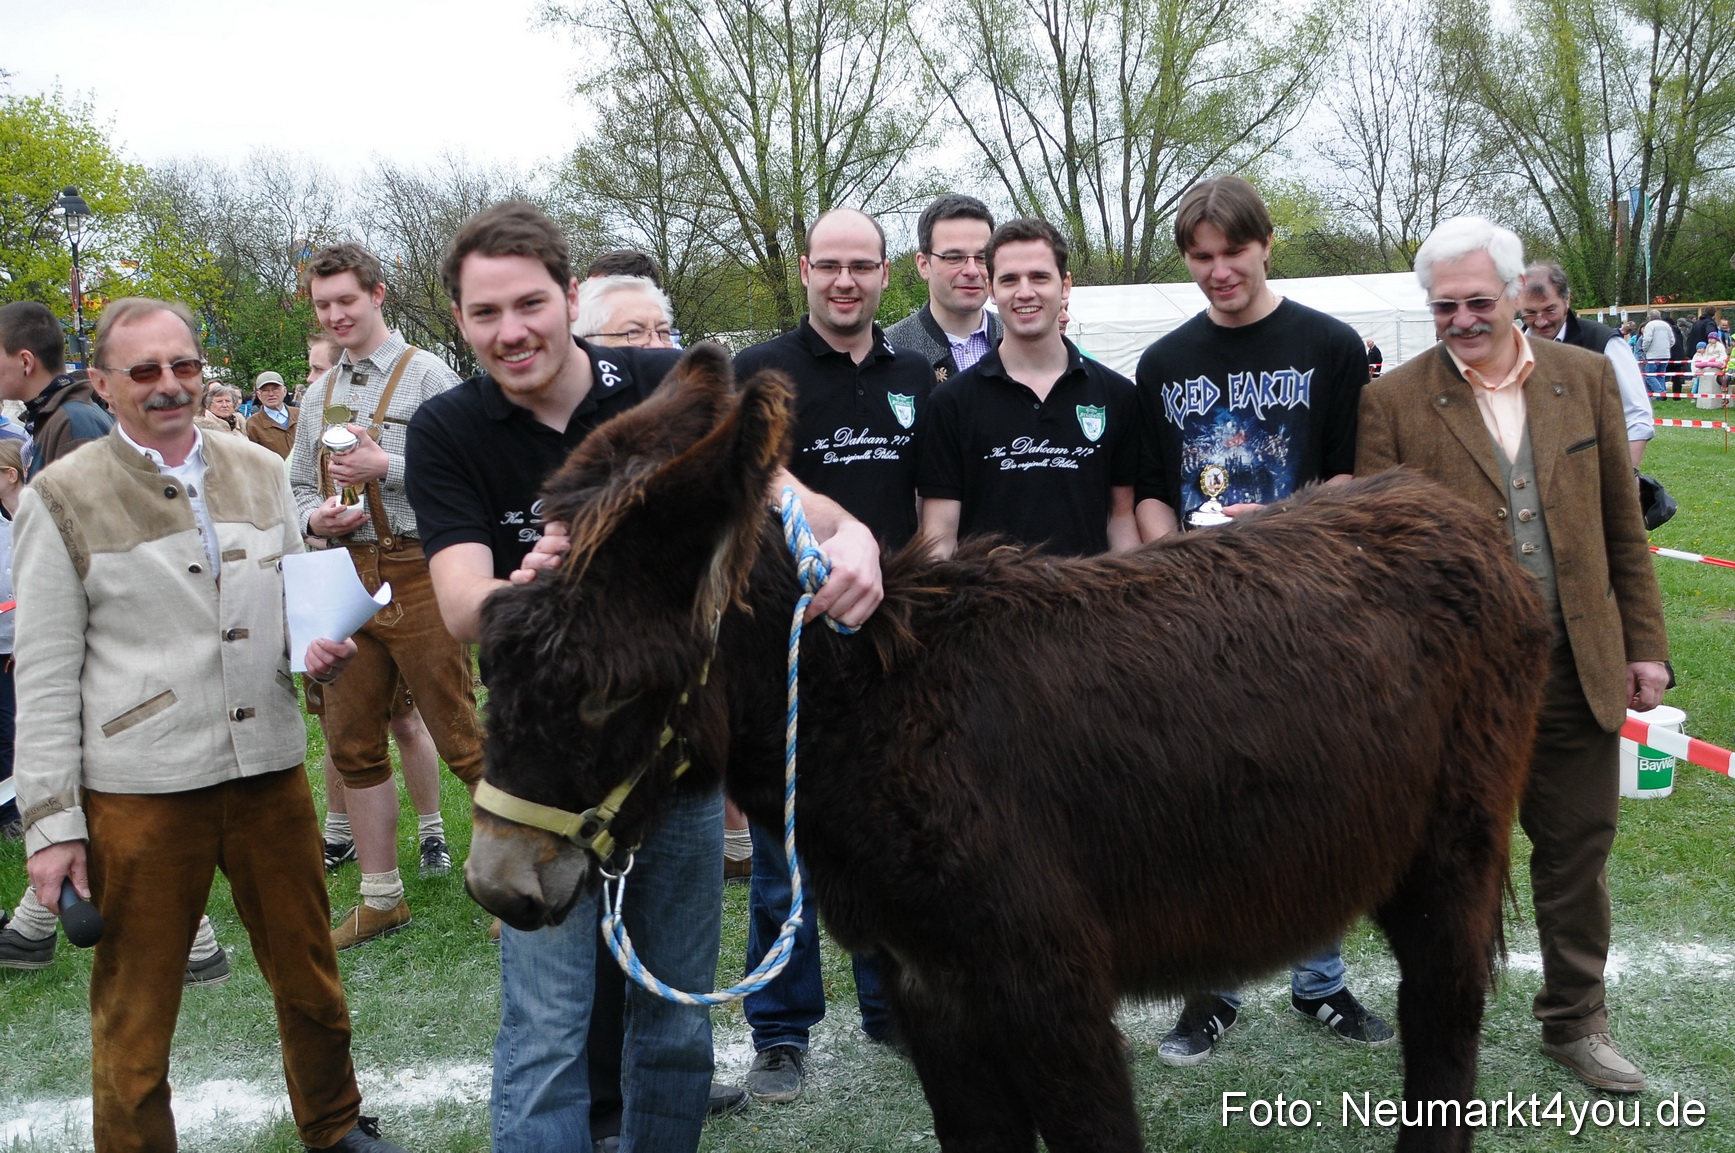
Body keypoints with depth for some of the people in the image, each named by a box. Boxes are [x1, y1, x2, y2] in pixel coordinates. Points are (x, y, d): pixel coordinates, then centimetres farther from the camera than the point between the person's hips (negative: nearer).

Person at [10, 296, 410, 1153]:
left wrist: (322, 645, -5)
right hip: (139, 789, -4)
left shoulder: (259, 471, 8)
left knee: (310, 979, 16)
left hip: (270, 767, 4)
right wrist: (51, 821, -6)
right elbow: (45, 675, -3)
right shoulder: (62, 498, -3)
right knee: (135, 1014, 8)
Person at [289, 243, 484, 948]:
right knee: (353, 744, 10)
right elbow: (298, 486, 21)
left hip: (416, 576, -7)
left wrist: (386, 466, -17)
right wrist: (315, 516, 0)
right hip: (346, 578, 7)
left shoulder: (427, 376, -4)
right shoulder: (321, 394, 16)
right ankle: (381, 899, 23)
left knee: (461, 739, -5)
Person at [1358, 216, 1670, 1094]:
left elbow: (1622, 526, 9)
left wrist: (1645, 644, 7)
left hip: (1576, 670, 3)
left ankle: (1575, 1022, 33)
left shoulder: (1586, 379, 5)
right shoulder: (1394, 402, -4)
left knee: (1576, 852, 14)